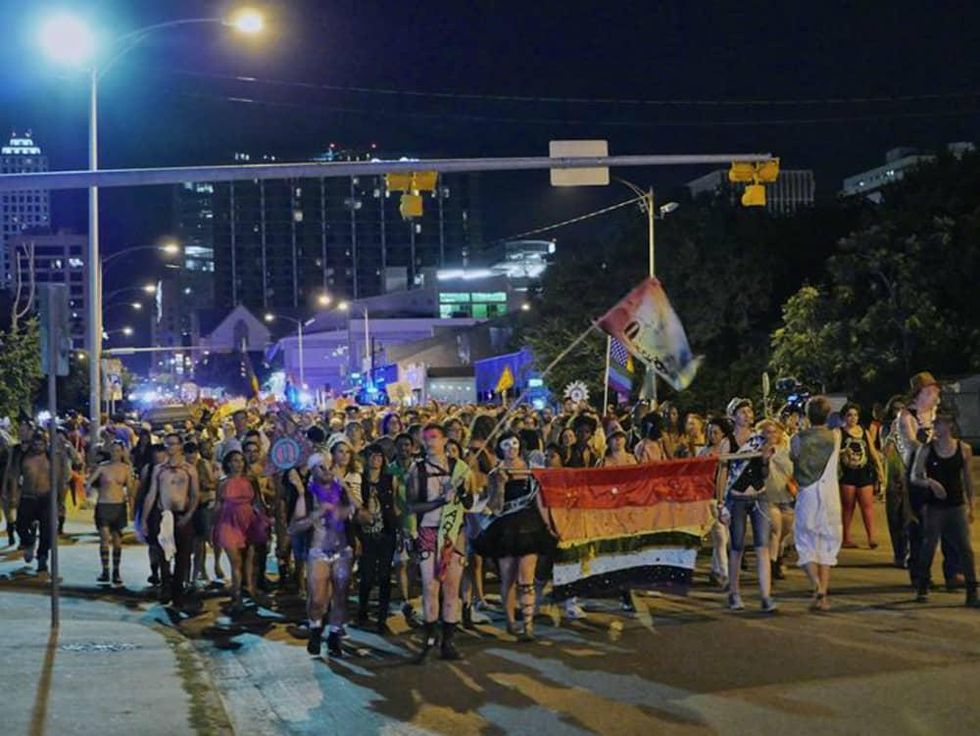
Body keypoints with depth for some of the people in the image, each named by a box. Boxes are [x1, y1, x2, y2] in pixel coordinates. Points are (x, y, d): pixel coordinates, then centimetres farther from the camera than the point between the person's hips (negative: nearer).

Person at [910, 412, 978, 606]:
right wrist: (929, 482, -19)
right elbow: (915, 477, 1)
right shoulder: (926, 449, -1)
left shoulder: (963, 449, 1)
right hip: (934, 506, -1)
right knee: (928, 546, 4)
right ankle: (923, 588, 19)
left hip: (957, 505, 1)